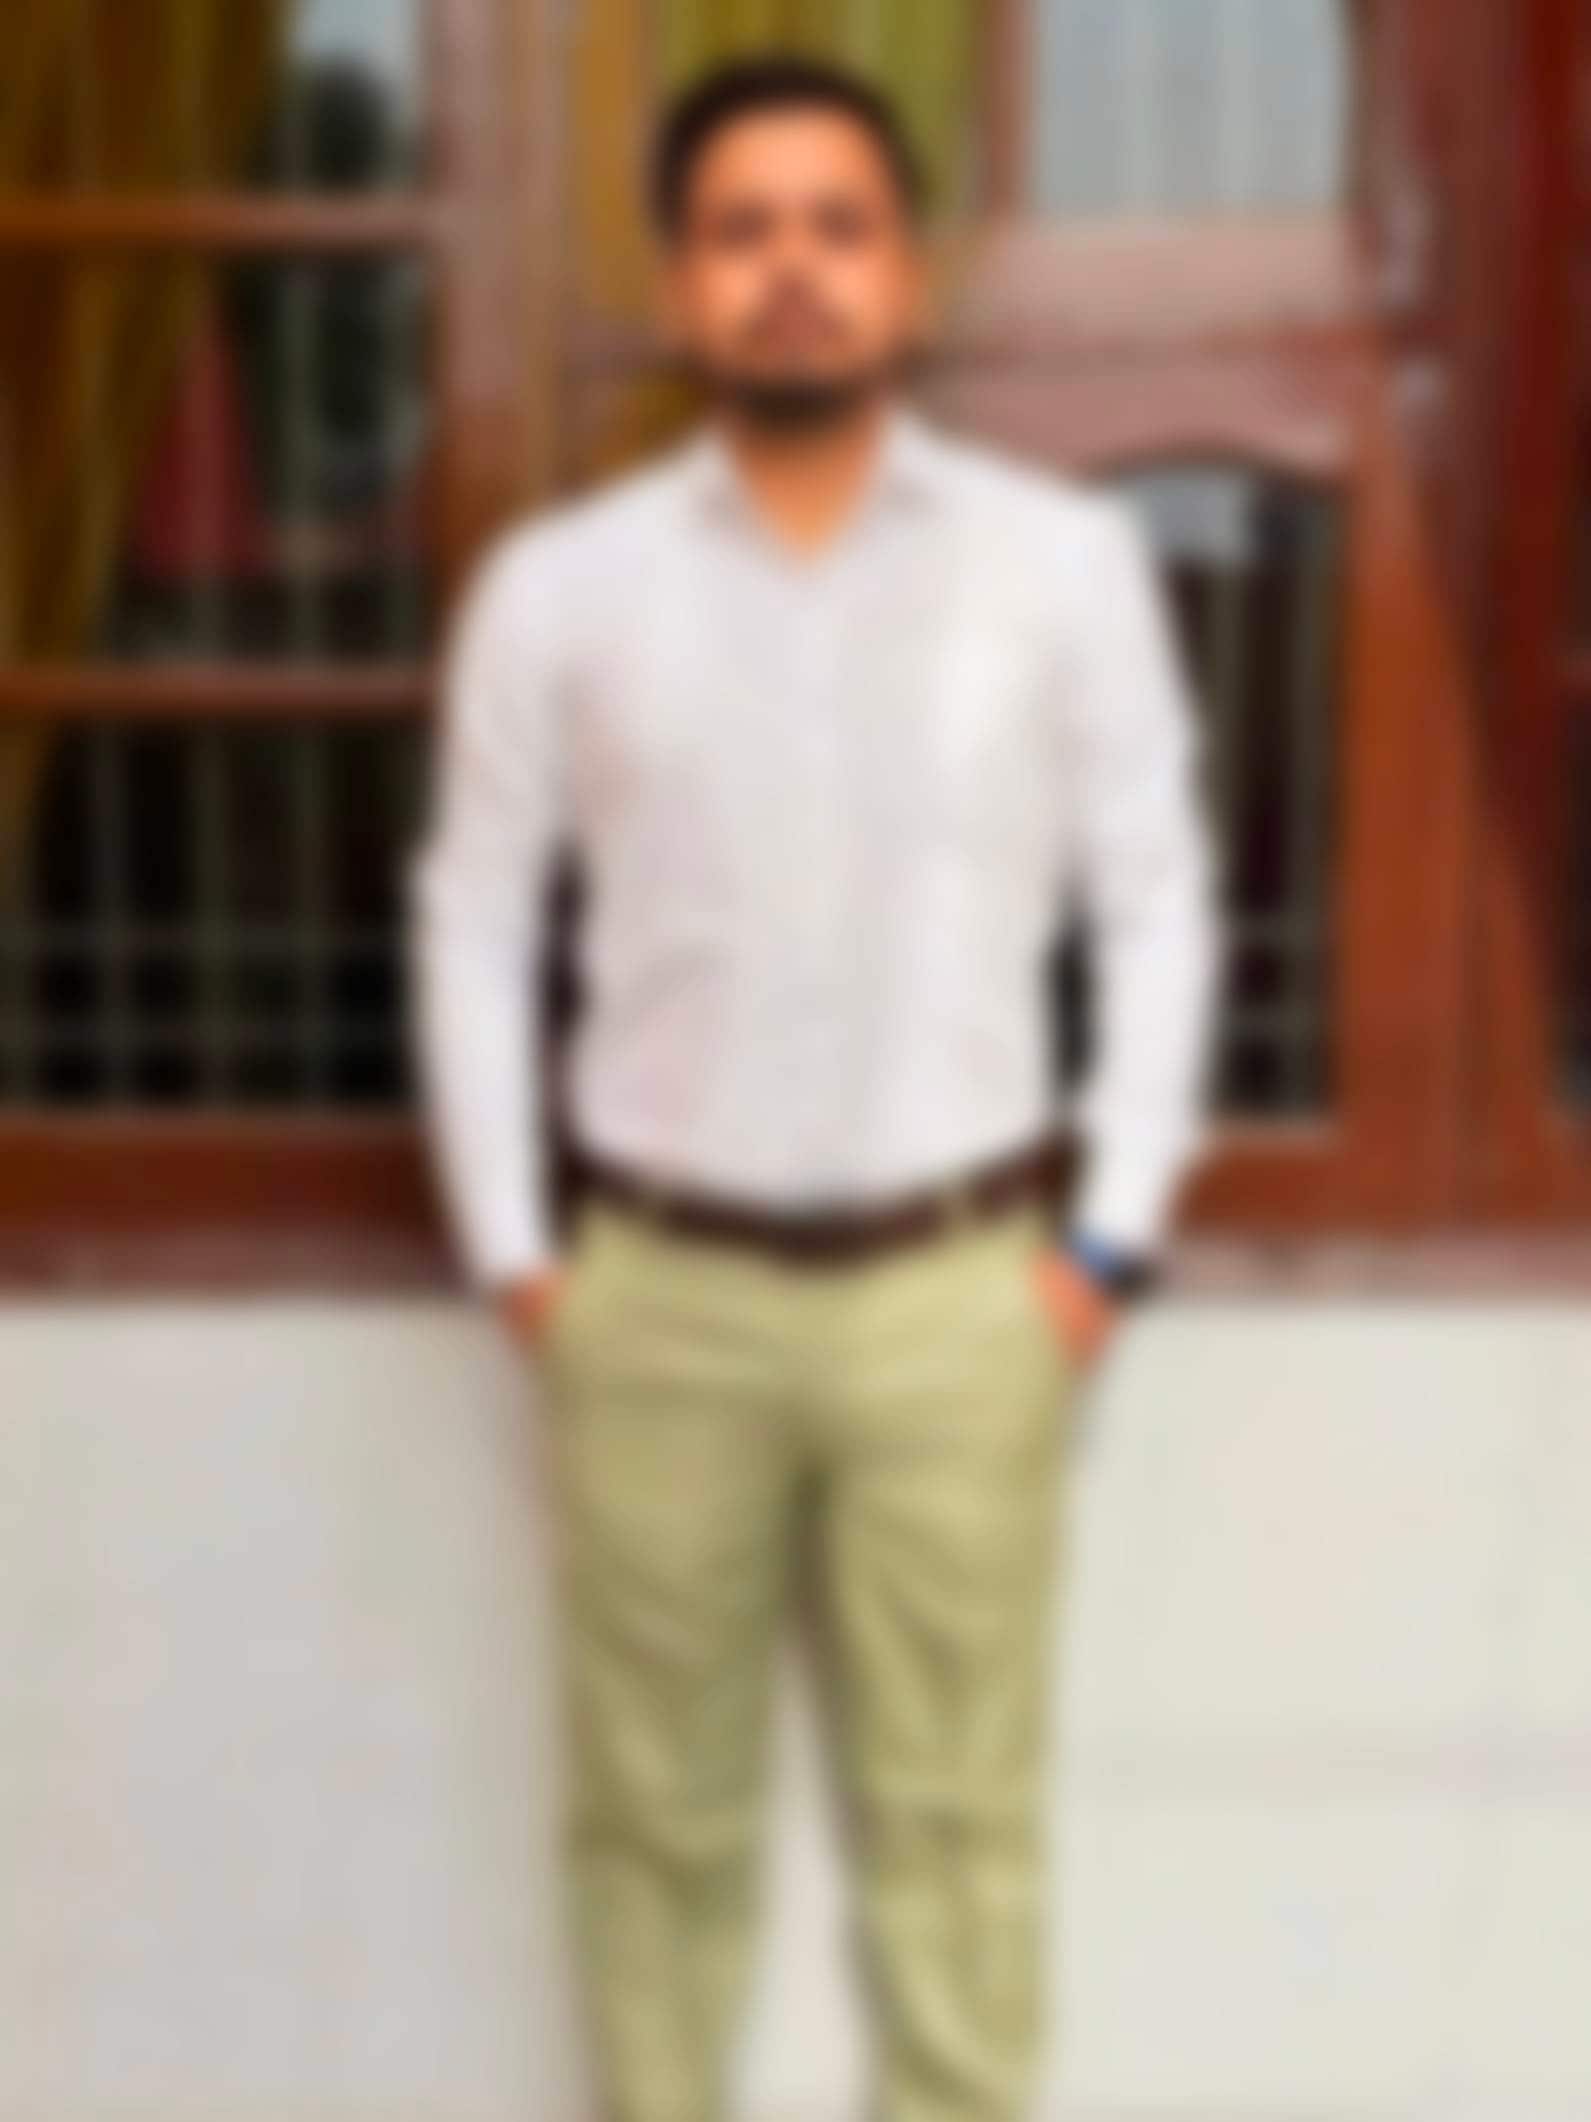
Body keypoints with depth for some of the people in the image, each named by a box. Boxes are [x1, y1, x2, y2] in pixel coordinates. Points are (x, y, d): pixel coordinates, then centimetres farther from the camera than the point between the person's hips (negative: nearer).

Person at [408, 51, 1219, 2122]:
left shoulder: (1067, 559, 0)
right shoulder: (555, 584, 1)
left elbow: (1155, 902, 3)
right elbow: (474, 917, 6)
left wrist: (1109, 1238, -2)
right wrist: (510, 1253, 2)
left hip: (957, 1295, -1)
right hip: (658, 1296, 1)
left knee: (955, 1825, 6)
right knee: (657, 1816, 12)